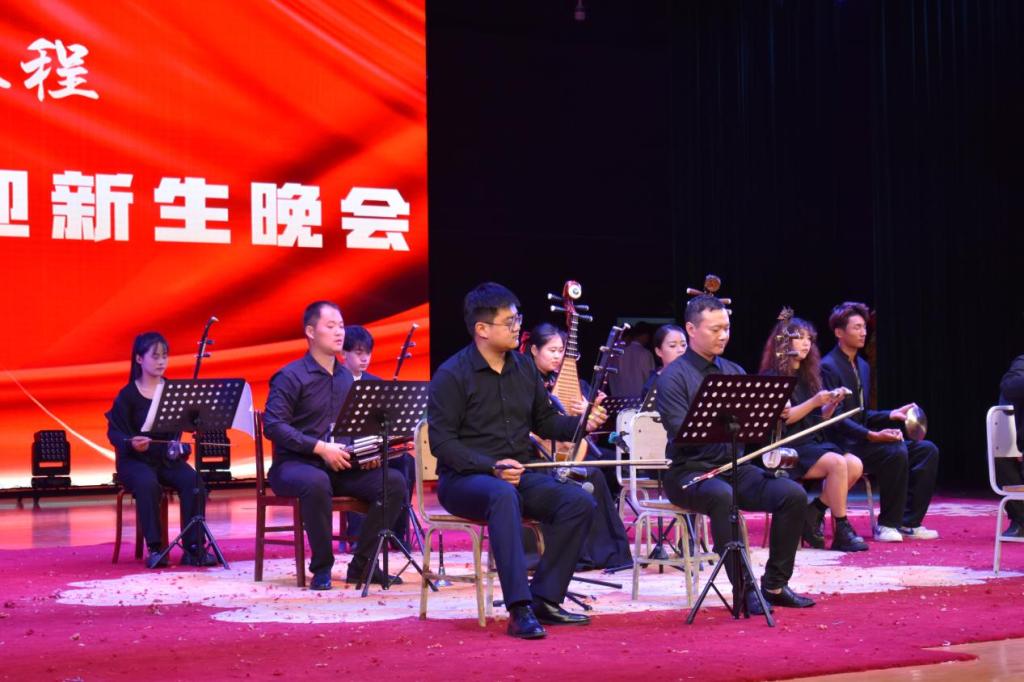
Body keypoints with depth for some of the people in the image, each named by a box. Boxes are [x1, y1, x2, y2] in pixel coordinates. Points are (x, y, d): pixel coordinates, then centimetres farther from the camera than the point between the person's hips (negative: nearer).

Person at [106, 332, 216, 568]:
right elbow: (115, 431, -5)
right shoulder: (127, 395, -3)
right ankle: (154, 548, -27)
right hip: (135, 459, -3)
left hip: (168, 457, 3)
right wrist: (131, 443, -25)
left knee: (194, 482, -26)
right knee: (148, 484, -36)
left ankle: (193, 548, -22)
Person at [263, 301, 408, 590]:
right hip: (295, 465, -6)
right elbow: (273, 425, -15)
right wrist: (320, 448, -23)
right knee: (317, 482, -40)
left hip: (342, 467, 6)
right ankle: (321, 568, -22)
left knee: (395, 482, -18)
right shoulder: (290, 377, -5)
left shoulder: (348, 377, 15)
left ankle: (361, 565, -9)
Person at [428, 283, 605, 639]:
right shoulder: (452, 375, -8)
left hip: (520, 474, 6)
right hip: (465, 477, -6)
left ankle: (544, 599, -14)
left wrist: (581, 423, 0)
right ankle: (519, 609, -45)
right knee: (503, 496, -40)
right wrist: (492, 467, -23)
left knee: (579, 500, -19)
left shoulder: (524, 367, 11)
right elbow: (442, 441, -12)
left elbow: (544, 421, 20)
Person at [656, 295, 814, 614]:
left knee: (793, 494, -16)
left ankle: (774, 584, -5)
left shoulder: (734, 371, 15)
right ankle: (745, 589, -29)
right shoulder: (673, 377, -5)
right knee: (721, 496, -38)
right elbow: (682, 434, -17)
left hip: (735, 467, 6)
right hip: (689, 471, -6)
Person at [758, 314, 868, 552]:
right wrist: (814, 402, -19)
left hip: (814, 443, 7)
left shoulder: (807, 376, 19)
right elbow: (783, 418, -12)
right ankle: (842, 532, -22)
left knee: (855, 465, -19)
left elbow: (819, 418, 18)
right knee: (837, 463, -29)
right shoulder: (772, 377, -2)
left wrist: (832, 403, -1)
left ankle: (814, 514, -9)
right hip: (788, 449, -7)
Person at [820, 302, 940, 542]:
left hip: (862, 440, 9)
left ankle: (908, 522, -8)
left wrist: (891, 415, 4)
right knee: (896, 452, -32)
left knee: (927, 450, -6)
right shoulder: (828, 367, -11)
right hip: (843, 445, -9)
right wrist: (872, 436, -26)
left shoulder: (862, 366, 17)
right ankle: (887, 525, -19)